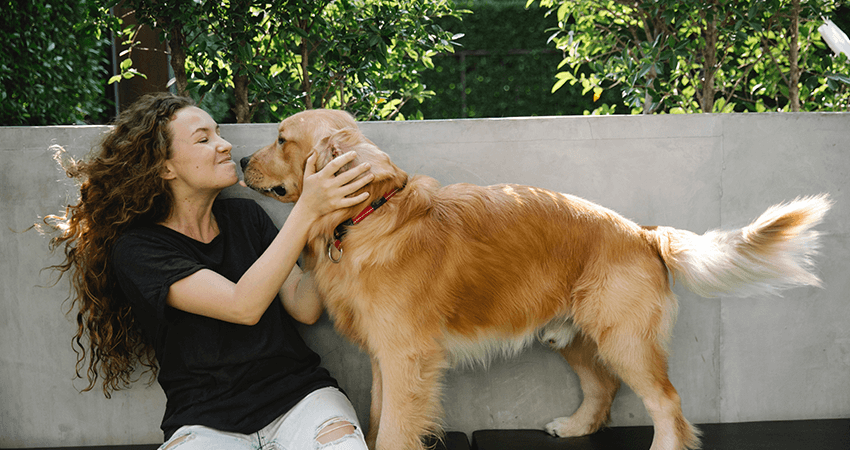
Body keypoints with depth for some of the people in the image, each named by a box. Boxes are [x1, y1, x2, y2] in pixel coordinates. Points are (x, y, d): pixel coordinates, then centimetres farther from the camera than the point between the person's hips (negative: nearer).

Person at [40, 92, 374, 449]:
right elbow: (243, 306, -19)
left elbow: (305, 309, 1)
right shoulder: (136, 250, -5)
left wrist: (326, 208, -8)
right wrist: (307, 209, -23)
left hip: (299, 396, 3)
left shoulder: (245, 216, 12)